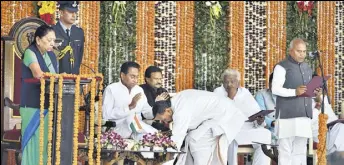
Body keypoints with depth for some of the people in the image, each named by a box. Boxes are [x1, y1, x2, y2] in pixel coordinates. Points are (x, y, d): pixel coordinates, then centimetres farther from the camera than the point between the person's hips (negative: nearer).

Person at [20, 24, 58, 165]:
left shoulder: (51, 55, 15)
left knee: (45, 139, 4)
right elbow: (38, 74, -24)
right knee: (33, 138, -7)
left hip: (48, 104, 7)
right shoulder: (30, 53, -8)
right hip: (33, 104, -7)